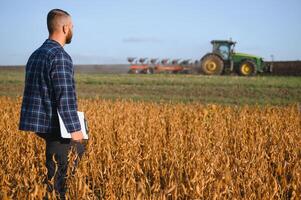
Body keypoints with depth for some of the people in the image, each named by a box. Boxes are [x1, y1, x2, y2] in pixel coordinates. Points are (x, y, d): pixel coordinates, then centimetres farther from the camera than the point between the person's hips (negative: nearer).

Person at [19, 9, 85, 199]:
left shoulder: (36, 54, 13)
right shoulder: (60, 56, -17)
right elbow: (65, 95, -22)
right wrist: (75, 129, -18)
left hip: (37, 124, 9)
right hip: (53, 127, -9)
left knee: (78, 150, 19)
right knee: (58, 176, -2)